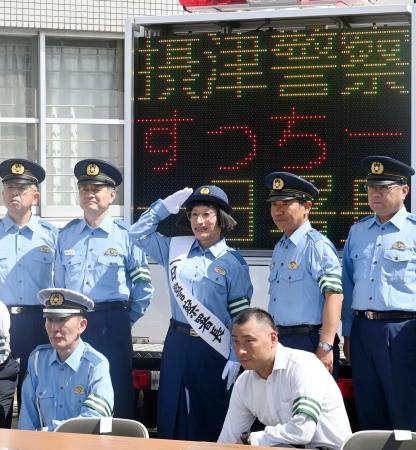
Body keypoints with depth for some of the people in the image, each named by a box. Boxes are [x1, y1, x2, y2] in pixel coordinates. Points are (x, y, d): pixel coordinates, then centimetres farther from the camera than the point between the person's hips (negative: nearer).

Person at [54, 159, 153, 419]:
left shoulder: (126, 235, -1)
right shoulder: (67, 235, 10)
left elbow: (144, 287, 1)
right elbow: (59, 284, 14)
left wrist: (127, 320, 3)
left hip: (113, 326, -3)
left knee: (118, 396, 1)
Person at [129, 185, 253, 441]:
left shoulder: (233, 263, -4)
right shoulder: (176, 249, 8)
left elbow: (241, 317, -4)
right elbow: (139, 233, 15)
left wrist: (235, 359, -8)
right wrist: (165, 207, 4)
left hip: (213, 348, -4)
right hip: (177, 342, 4)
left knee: (210, 420, 4)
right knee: (171, 413, 7)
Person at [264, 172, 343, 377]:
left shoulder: (317, 245, -12)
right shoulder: (280, 248, 16)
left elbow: (334, 296, -20)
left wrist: (325, 347, -24)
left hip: (309, 342, -8)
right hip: (279, 342, 8)